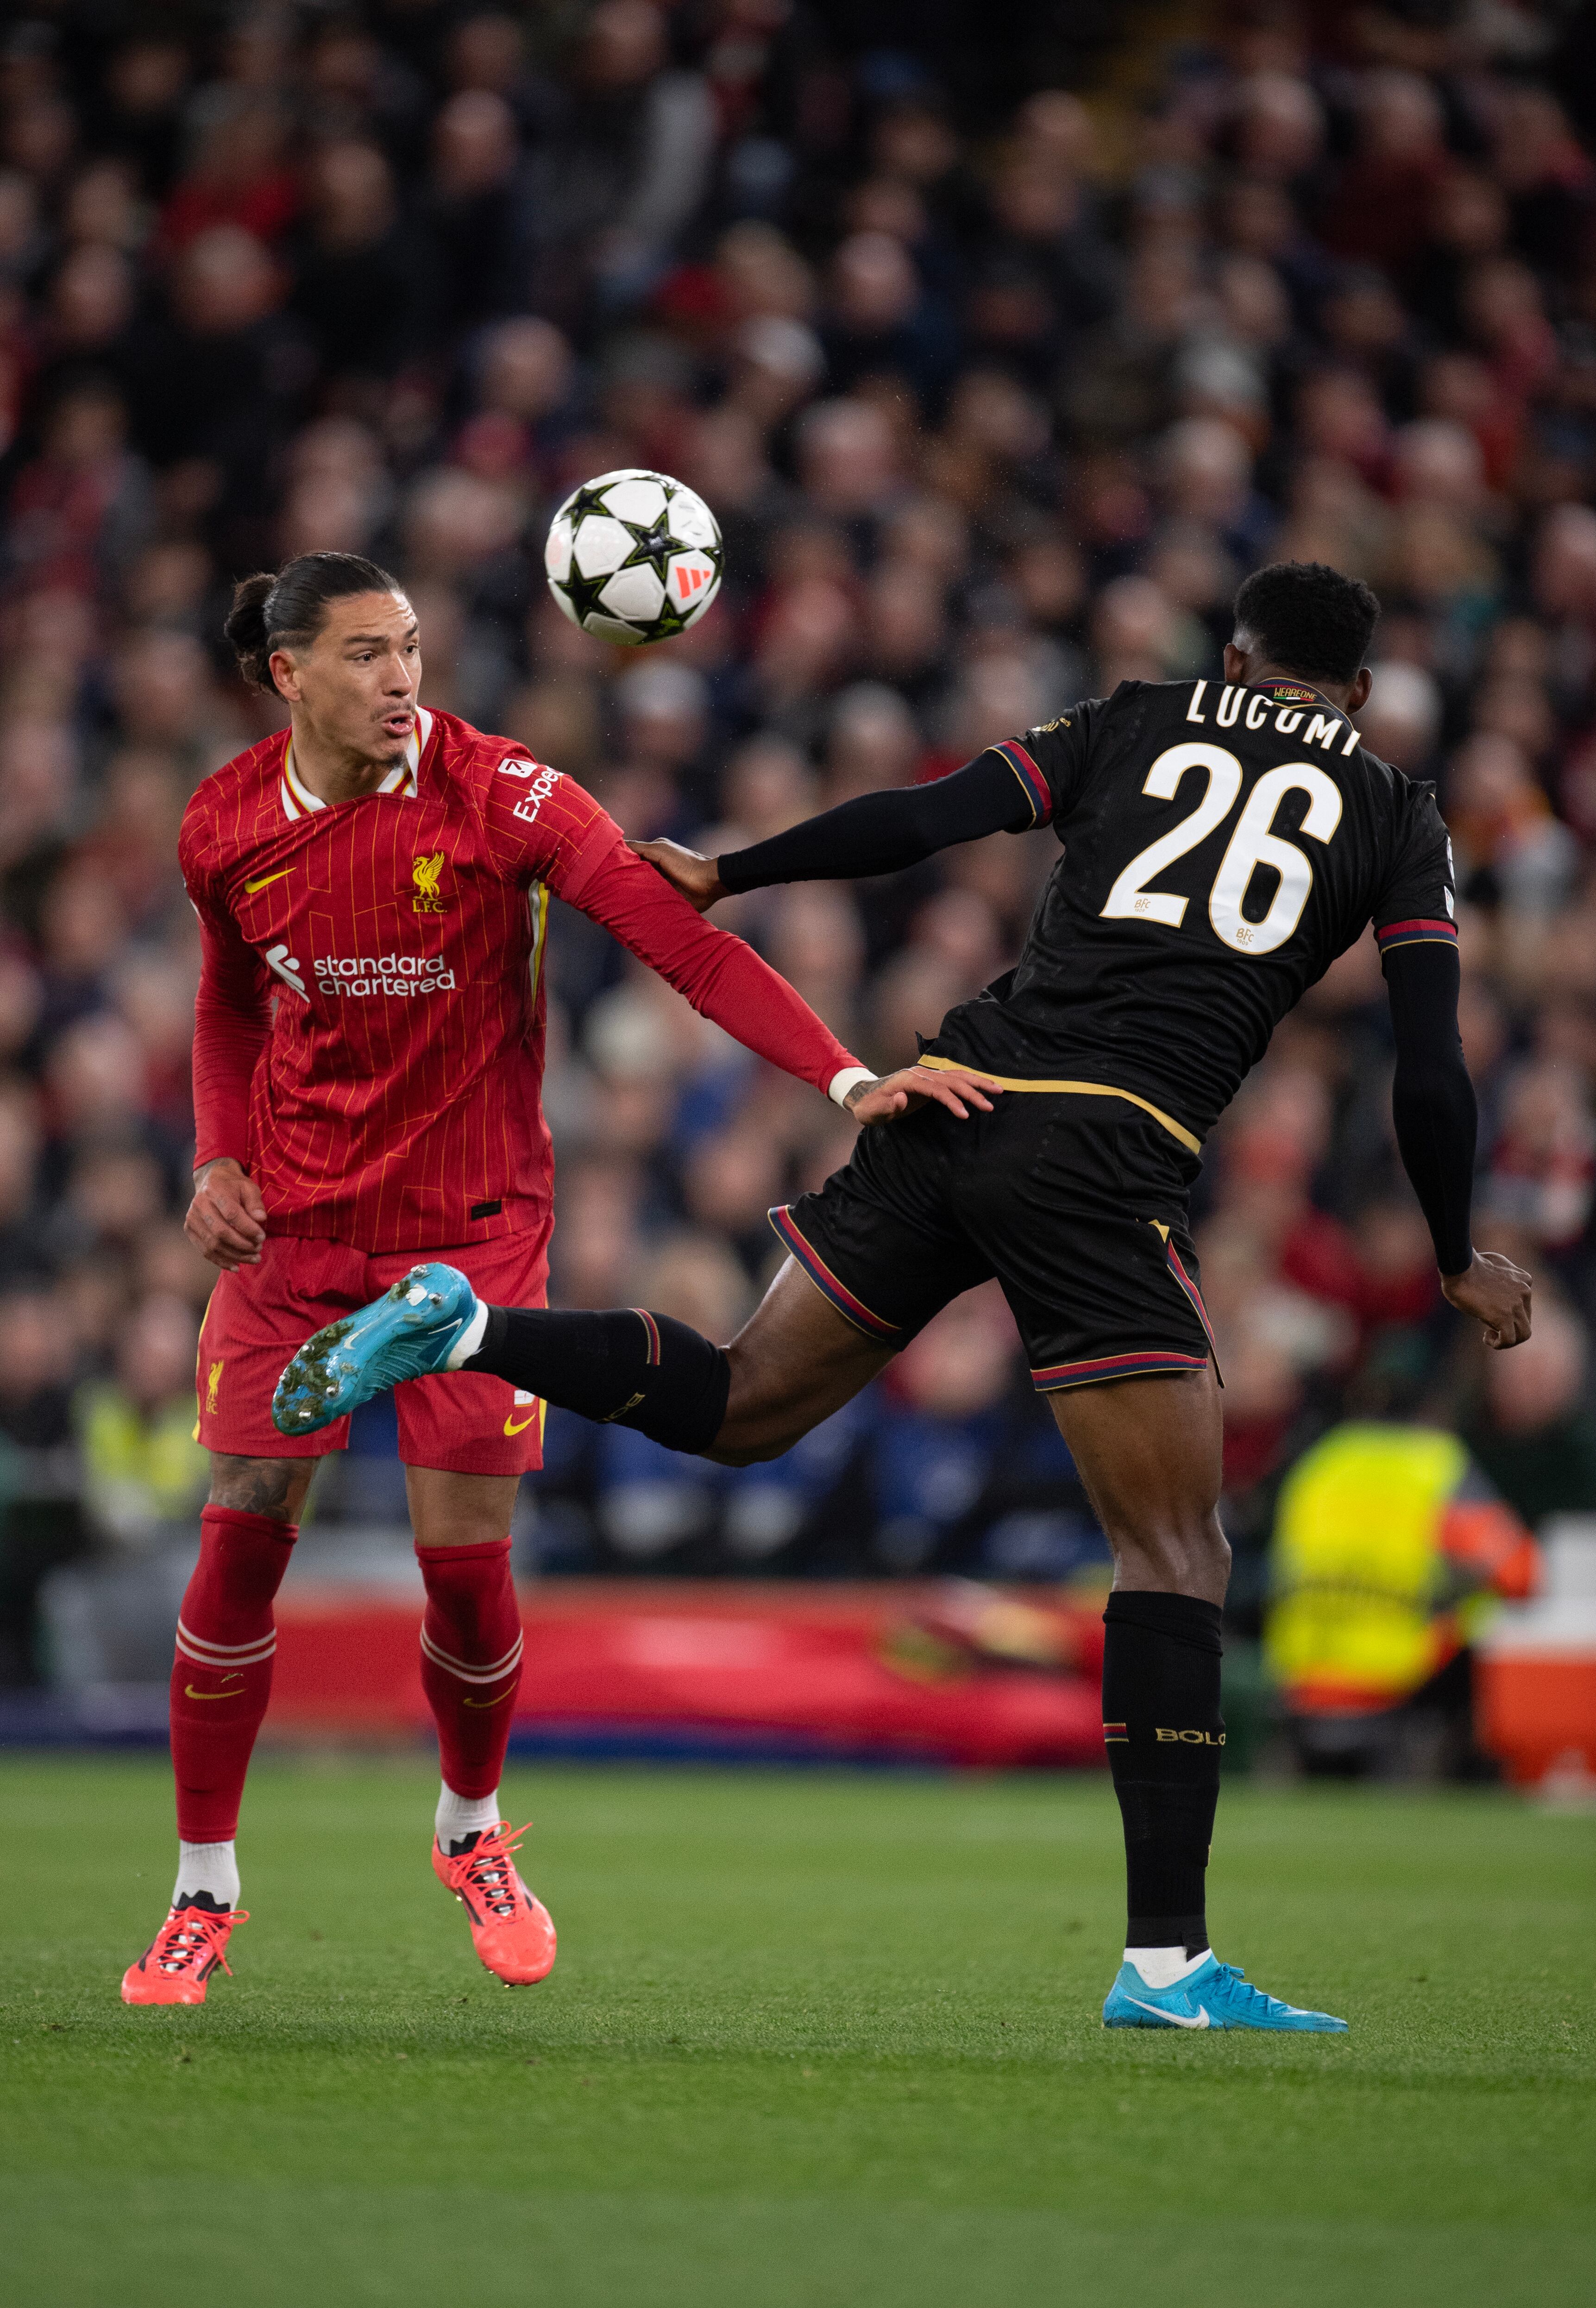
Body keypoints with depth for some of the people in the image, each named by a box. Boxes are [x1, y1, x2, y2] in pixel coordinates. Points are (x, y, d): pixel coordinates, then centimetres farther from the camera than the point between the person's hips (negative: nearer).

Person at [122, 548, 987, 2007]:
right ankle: (203, 1894, 9)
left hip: (474, 1223, -2)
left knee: (465, 1559, -6)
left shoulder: (493, 793, -15)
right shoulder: (227, 829, -3)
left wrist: (842, 1077, -33)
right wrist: (221, 1160, 1)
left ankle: (472, 1834, 25)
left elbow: (678, 935, -22)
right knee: (240, 1544, -5)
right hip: (296, 1228, 2)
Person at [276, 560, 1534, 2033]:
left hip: (954, 1097, 4)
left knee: (742, 1405, 19)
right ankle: (1167, 1961, -7)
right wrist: (1459, 1262, 23)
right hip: (1108, 1159, -4)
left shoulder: (1134, 725, 19)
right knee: (1177, 1558, -1)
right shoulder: (1396, 818, 14)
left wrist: (720, 877, 20)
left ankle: (464, 1329, -3)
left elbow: (924, 820, 8)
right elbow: (1432, 1078, 8)